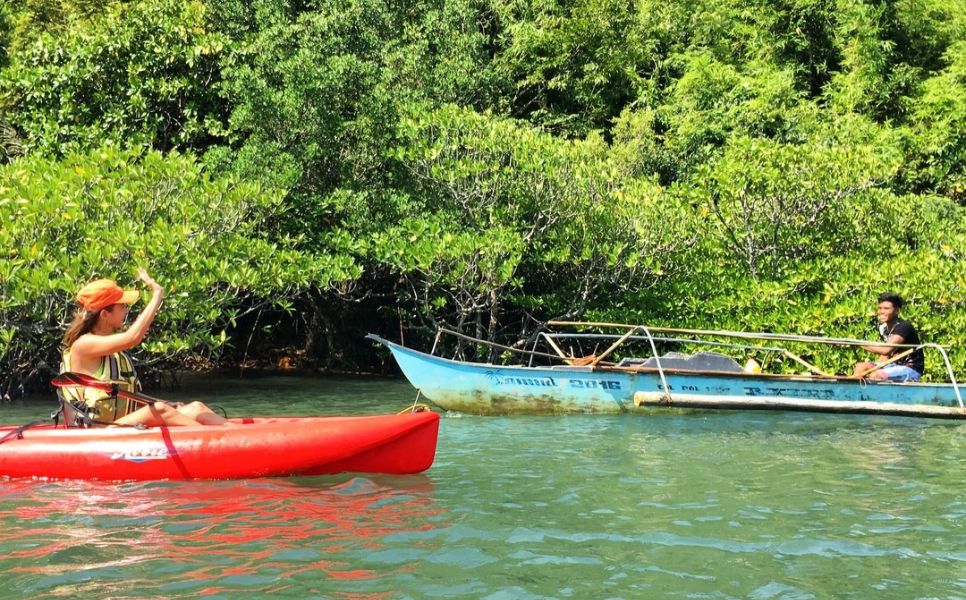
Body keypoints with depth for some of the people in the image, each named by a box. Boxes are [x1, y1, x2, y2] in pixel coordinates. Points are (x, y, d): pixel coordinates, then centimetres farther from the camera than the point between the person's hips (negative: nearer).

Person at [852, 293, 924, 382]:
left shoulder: (904, 327, -20)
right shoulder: (883, 328, 6)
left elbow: (886, 349, -32)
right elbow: (885, 356, 9)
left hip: (911, 369, -8)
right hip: (895, 365, 8)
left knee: (875, 375, -29)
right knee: (861, 366, -3)